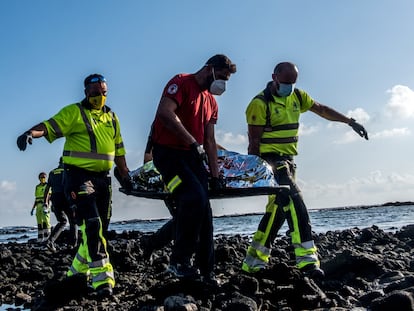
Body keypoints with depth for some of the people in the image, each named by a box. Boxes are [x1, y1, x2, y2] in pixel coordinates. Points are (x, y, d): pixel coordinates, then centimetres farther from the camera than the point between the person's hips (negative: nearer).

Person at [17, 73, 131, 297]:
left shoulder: (112, 118, 16)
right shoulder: (74, 112, -2)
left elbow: (118, 151, 22)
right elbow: (49, 126, -16)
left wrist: (126, 177, 20)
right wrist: (31, 133, -37)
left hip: (102, 178, 7)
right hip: (79, 175, -7)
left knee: (100, 227, 10)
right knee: (91, 225, -16)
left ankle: (78, 269, 25)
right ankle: (102, 275, -15)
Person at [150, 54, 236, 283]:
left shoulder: (211, 102, 18)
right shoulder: (182, 83, -7)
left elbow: (209, 141, 19)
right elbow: (165, 112, -24)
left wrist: (215, 175, 13)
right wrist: (193, 142, -23)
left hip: (193, 157, 8)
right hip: (168, 152, -8)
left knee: (203, 214, 3)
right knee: (195, 198, -26)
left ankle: (206, 273, 10)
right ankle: (179, 261, -14)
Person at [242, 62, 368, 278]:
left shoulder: (297, 97, 10)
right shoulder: (260, 103, -12)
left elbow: (322, 110, 18)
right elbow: (254, 141, -13)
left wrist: (350, 122, 13)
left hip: (287, 160, 9)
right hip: (270, 161, -8)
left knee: (277, 209, 11)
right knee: (294, 203, -21)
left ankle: (253, 262, 19)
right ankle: (307, 259, -25)